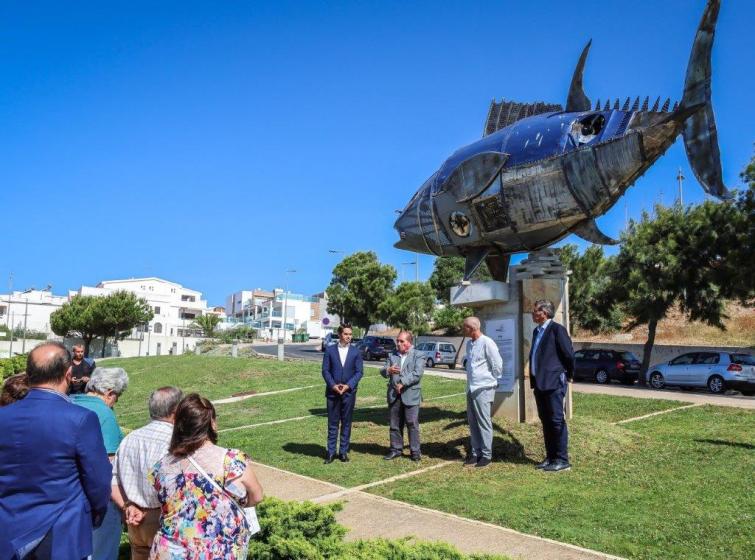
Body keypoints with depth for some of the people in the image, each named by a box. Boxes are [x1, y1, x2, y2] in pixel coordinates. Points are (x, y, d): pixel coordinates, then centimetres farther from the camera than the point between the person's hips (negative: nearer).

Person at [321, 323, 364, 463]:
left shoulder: (356, 352, 3)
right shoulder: (330, 350, 1)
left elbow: (359, 372, 0)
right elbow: (325, 370, -1)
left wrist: (348, 385, -13)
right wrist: (333, 385, -13)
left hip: (349, 392, 1)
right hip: (332, 391, 0)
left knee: (346, 423, 7)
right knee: (332, 423, 4)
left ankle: (343, 451, 16)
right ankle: (331, 452, 11)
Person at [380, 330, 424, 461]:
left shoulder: (418, 356, 0)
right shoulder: (392, 356, 14)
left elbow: (417, 374, -12)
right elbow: (383, 372, 6)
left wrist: (402, 383, -18)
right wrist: (388, 370, -18)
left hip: (410, 395, -4)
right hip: (394, 395, 4)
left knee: (412, 424, -1)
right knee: (395, 425, 10)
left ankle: (415, 451, 9)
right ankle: (396, 449, 22)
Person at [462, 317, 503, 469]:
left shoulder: (487, 343, -14)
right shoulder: (469, 344, 10)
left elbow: (497, 365, -13)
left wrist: (489, 380, -3)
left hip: (483, 389, -8)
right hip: (471, 388, 8)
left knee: (484, 422, 1)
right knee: (473, 422, 12)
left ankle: (486, 455, 10)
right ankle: (475, 453, 21)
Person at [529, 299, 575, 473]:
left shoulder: (557, 329, -11)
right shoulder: (537, 331, 15)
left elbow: (569, 354, -12)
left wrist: (569, 375, 0)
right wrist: (534, 378, 16)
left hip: (553, 383, -8)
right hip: (539, 383, 9)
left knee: (557, 421, -3)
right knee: (546, 421, 13)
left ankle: (562, 460, 4)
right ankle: (550, 457, 21)